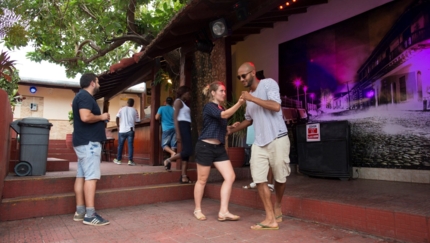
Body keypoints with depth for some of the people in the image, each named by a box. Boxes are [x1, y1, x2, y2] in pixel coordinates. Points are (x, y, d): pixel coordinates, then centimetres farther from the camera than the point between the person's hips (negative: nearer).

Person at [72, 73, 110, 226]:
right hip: (89, 142, -11)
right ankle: (90, 215, -11)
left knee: (81, 176, 9)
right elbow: (86, 117, -27)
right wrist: (102, 117, -11)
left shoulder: (81, 96, 20)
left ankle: (80, 211, 13)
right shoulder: (86, 96, -13)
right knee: (91, 177, -11)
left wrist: (100, 118, 18)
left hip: (84, 142, 11)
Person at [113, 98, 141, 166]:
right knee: (130, 145, 0)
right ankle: (130, 160, -4)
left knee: (120, 145, 12)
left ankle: (118, 160, 22)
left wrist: (118, 127, 4)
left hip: (122, 130, 1)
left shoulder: (121, 109, 5)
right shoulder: (134, 110, 3)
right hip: (130, 130, -1)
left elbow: (117, 118, -6)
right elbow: (137, 121, 3)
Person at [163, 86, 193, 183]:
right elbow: (175, 118, -13)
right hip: (182, 126, -9)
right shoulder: (178, 101, -3)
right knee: (188, 151, -14)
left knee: (187, 151, 3)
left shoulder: (183, 103, 24)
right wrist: (178, 133, -21)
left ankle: (184, 176, 3)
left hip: (186, 127, 9)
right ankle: (168, 160, 4)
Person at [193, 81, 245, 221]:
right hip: (205, 146, -8)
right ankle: (197, 210, 23)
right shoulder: (209, 107, -10)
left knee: (230, 177, -3)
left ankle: (223, 212, 3)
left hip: (219, 147, 8)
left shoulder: (221, 108, 15)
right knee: (202, 180, 5)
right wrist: (239, 103, -38)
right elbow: (224, 115, -30)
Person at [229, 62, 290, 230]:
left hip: (277, 139, -6)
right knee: (259, 179, -5)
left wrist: (252, 99, -16)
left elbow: (276, 106, -19)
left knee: (280, 178, 8)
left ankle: (277, 209, 31)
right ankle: (270, 219, 1)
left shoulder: (269, 83, -4)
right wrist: (232, 129, 21)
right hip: (259, 142, 6)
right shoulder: (249, 96, 15)